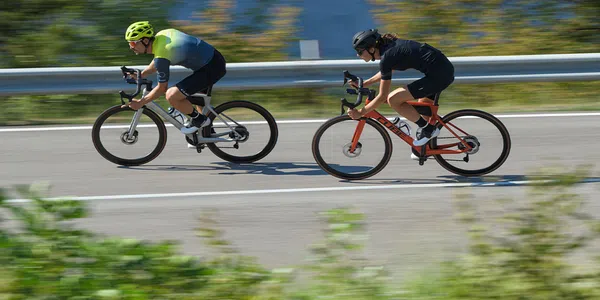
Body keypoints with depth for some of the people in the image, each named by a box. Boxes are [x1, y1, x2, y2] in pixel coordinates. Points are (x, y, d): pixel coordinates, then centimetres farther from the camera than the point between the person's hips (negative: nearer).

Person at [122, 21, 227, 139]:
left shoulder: (161, 57, -22)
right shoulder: (160, 35, 3)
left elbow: (162, 88, -12)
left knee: (171, 96, -15)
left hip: (211, 68, -10)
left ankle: (199, 119, 5)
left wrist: (141, 102, -3)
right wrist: (140, 75, 18)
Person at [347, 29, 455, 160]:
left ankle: (427, 128, 4)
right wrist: (364, 84, 30)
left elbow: (382, 97, -11)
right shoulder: (387, 45, 11)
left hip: (438, 74, -10)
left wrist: (360, 113, -3)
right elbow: (385, 73, 32)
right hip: (446, 68, 10)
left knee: (393, 100, -8)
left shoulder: (386, 57, -14)